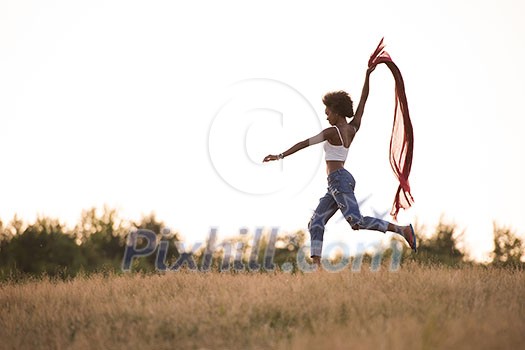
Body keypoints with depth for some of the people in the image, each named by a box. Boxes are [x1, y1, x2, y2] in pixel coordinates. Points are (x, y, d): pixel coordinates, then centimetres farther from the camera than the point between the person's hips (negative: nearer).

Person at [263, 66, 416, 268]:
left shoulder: (332, 131, -9)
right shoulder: (353, 128, 11)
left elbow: (304, 144, -8)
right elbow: (363, 101, 17)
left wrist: (280, 156, -6)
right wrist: (367, 75, 21)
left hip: (339, 180, -10)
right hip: (337, 184, 10)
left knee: (357, 222, -19)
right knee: (316, 223, 3)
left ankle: (403, 230, -19)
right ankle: (316, 264, -9)